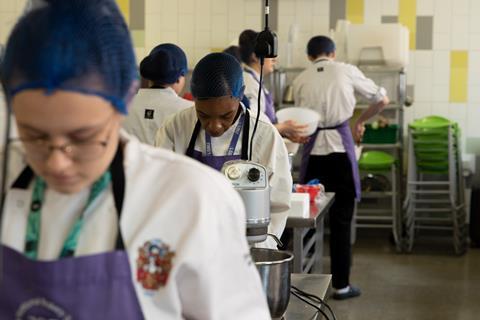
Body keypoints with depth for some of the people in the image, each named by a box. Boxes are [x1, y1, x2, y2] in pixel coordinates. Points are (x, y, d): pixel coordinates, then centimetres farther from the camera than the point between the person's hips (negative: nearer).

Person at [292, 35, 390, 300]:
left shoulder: (300, 81, 8)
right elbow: (382, 100, 9)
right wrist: (361, 121, 23)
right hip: (340, 147, -2)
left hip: (313, 149, 2)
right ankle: (341, 285, 9)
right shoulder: (346, 71, 3)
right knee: (341, 220, 4)